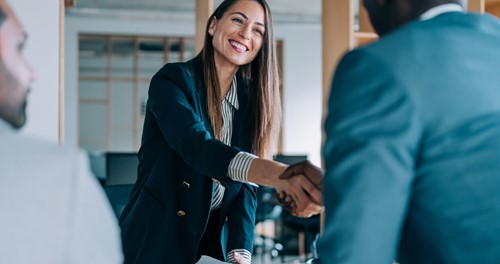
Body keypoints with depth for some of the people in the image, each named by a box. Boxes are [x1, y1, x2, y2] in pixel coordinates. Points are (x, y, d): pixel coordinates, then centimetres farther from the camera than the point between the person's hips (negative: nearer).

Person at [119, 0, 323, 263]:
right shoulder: (173, 79, -13)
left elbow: (245, 183, -1)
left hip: (214, 242, 5)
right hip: (156, 240, -5)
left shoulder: (250, 99, 3)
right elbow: (194, 145, -31)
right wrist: (274, 173, -47)